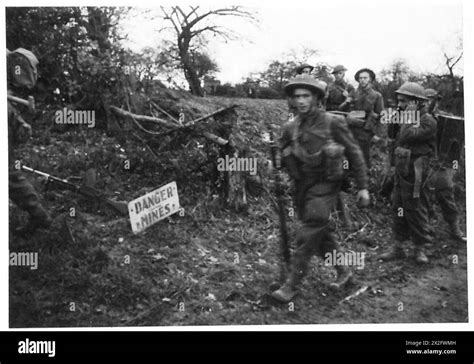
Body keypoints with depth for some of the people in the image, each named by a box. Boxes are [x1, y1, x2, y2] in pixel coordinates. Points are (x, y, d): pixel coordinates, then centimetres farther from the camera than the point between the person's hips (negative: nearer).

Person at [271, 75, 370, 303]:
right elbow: (282, 158, 14)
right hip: (302, 187, 5)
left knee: (308, 236, -11)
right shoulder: (290, 128, 3)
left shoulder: (332, 123, -9)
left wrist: (363, 187, -5)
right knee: (322, 233, 14)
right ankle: (343, 272, 33)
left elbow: (354, 153, -4)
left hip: (325, 186, -5)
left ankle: (291, 286, -5)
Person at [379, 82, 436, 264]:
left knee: (415, 209, -1)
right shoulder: (410, 117, 13)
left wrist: (408, 116, -15)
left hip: (415, 172, -8)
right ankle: (397, 247, 18)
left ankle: (420, 248, 12)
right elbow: (392, 135, 15)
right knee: (398, 208, 11)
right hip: (401, 168, 8)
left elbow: (407, 136, -25)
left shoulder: (428, 121, -13)